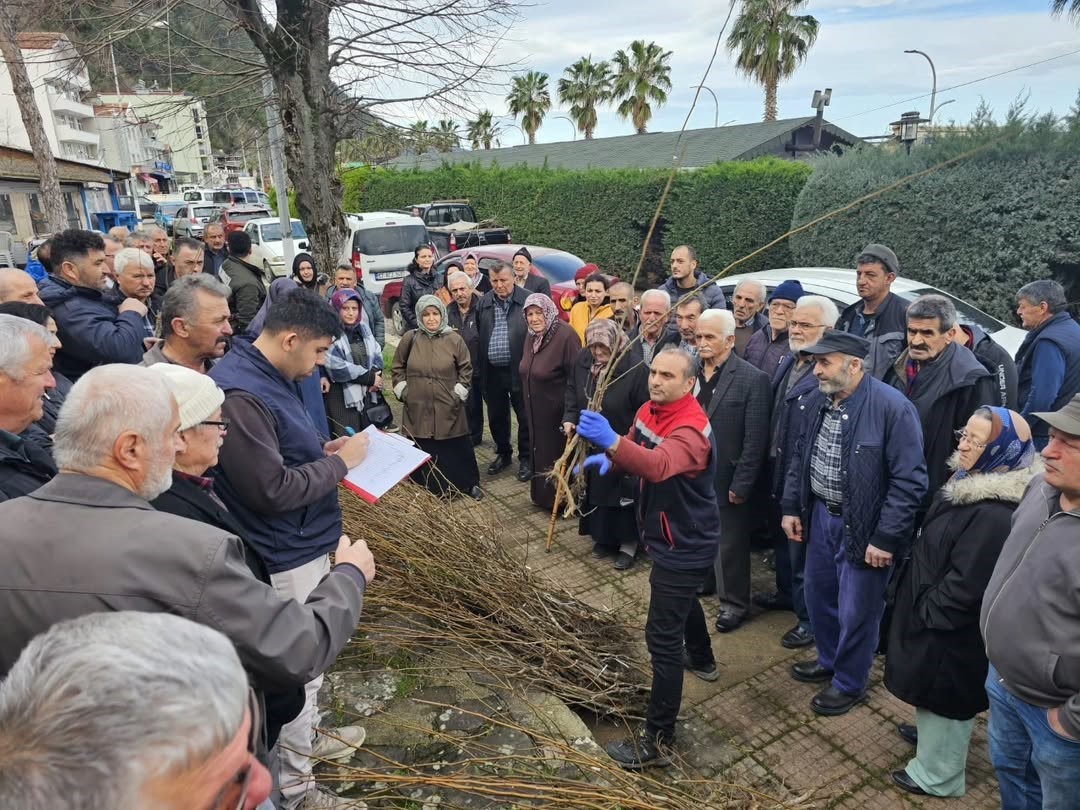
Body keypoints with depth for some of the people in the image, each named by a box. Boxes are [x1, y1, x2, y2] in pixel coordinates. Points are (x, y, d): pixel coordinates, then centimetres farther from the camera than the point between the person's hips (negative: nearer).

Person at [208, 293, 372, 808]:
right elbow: (272, 490, -27)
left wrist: (323, 450, 3)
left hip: (303, 544, 10)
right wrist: (340, 462, -16)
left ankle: (310, 738, 46)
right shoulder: (239, 393, -26)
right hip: (285, 557, -10)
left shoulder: (272, 377, 6)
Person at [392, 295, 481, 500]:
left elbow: (465, 368, 6)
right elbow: (398, 367, 11)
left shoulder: (454, 339, -3)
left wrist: (460, 391, 0)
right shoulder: (409, 338, 0)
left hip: (448, 409, -1)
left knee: (458, 449, 8)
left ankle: (470, 484, 26)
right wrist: (402, 391, 5)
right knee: (422, 453, 10)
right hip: (418, 409, 1)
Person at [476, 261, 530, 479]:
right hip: (493, 371, 5)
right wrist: (480, 368, 5)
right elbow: (478, 335, 9)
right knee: (496, 417, 16)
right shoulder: (484, 302, 7)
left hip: (520, 370, -5)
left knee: (525, 417, 6)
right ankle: (503, 454, 34)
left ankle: (525, 458, 21)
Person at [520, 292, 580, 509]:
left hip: (557, 413, -8)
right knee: (540, 452, 19)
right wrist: (528, 406, 17)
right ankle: (543, 495, 35)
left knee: (558, 454, 4)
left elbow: (577, 378, -22)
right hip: (536, 411, 8)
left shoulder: (566, 336, -21)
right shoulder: (532, 337, 5)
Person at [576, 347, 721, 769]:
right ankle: (702, 660, 60)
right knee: (681, 599, 33)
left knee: (662, 637, -6)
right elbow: (635, 452, 12)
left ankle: (658, 739, 6)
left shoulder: (692, 429, -30)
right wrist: (608, 458, -11)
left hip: (684, 545, -10)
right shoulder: (649, 410, -3)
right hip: (672, 536, 10)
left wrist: (611, 441, -66)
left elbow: (658, 465, -50)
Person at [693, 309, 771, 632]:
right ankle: (702, 581, 42)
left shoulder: (753, 379, -13)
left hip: (727, 480, -4)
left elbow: (755, 440, -13)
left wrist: (741, 484, -14)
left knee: (730, 544, 10)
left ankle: (734, 602, 28)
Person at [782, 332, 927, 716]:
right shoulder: (818, 401, 0)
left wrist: (886, 538, -20)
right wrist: (792, 507, 9)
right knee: (818, 596, 22)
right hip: (820, 516, 7)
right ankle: (829, 661, 47)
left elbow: (910, 480, -21)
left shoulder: (892, 408, -22)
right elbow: (800, 457, 11)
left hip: (863, 528, -7)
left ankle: (849, 683, 33)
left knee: (856, 611, 9)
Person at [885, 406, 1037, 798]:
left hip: (950, 627, -9)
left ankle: (937, 775, 32)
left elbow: (967, 584, -28)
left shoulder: (994, 514, -33)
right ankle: (931, 730, 51)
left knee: (945, 695, 11)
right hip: (934, 613, 9)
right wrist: (921, 606, 14)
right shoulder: (971, 482, -1)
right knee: (935, 691, 28)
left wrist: (927, 613, -14)